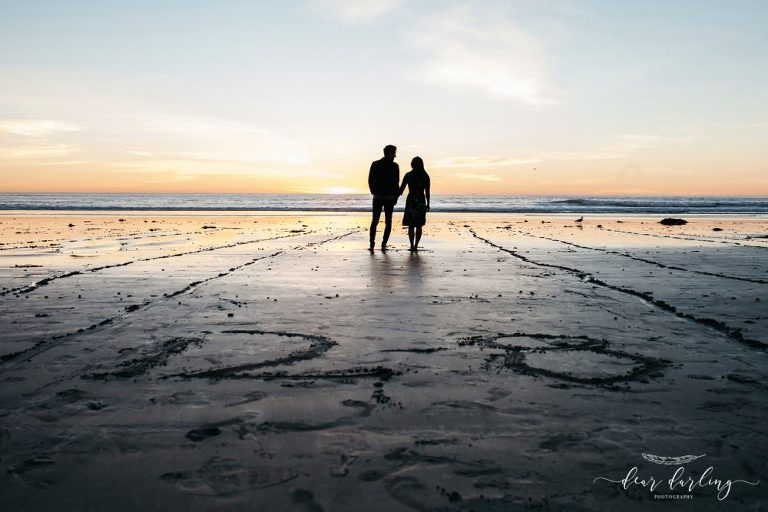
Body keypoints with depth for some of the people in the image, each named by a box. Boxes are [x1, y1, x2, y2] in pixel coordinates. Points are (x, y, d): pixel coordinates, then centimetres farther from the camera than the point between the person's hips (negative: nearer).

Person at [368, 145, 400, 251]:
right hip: (389, 197, -2)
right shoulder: (394, 166, -6)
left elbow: (370, 181, 2)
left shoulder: (375, 164, 2)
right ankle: (383, 245, 0)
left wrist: (374, 192, 13)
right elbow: (396, 183, -7)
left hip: (377, 197, 2)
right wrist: (396, 197, 4)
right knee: (388, 222, 7)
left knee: (374, 221, 9)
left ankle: (372, 244, -1)